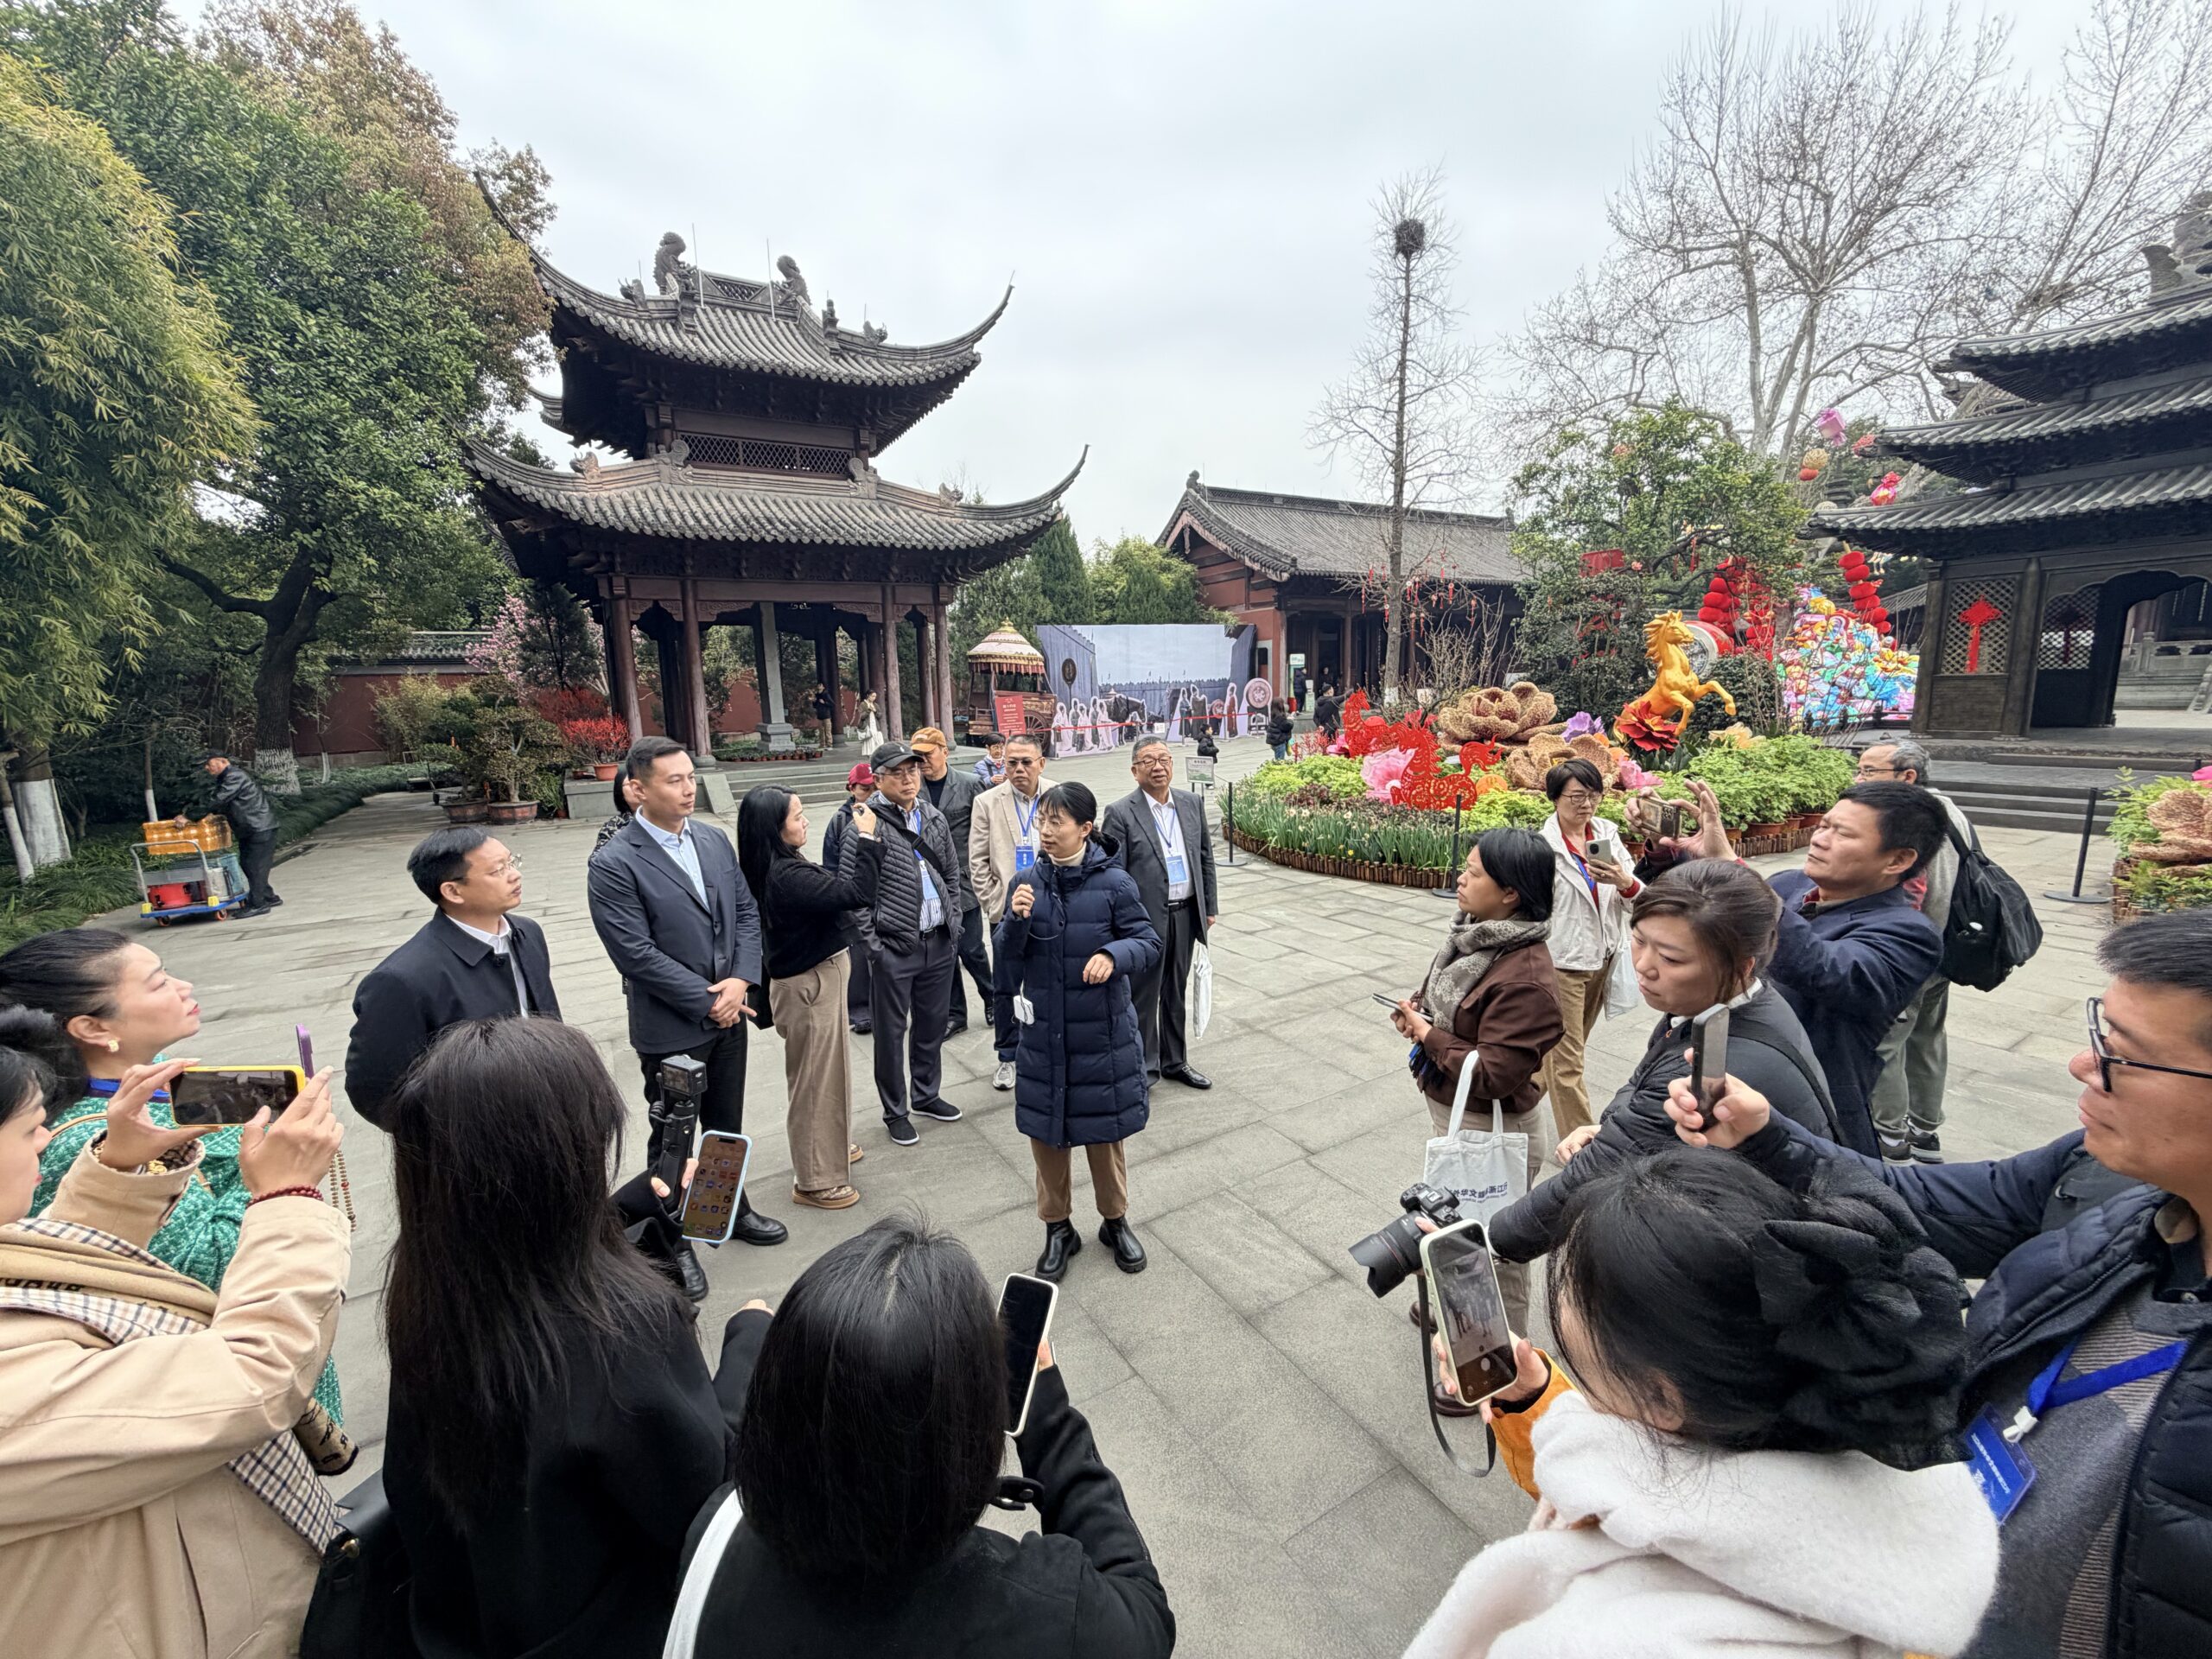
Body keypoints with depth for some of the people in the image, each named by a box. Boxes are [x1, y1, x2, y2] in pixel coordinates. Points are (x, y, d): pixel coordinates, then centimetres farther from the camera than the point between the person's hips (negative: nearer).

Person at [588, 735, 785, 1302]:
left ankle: (732, 1208, 43)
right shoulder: (614, 864, -18)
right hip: (670, 1028, -5)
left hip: (728, 1015, 6)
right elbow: (637, 954, -21)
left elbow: (746, 912, 4)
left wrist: (741, 981, -10)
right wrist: (706, 1000, -17)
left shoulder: (715, 841, 2)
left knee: (727, 1124, 22)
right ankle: (673, 1243, 32)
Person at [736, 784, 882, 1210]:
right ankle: (814, 1181, 24)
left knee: (827, 1068, 26)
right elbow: (858, 893, -31)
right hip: (809, 986, -10)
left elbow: (834, 881, 10)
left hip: (819, 976, 10)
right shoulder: (787, 876, -29)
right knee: (814, 1078, 6)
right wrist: (867, 837, -24)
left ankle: (830, 1146, 47)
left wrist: (858, 835, 4)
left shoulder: (783, 866, 1)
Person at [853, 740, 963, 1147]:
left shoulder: (935, 819, 8)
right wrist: (872, 941, -14)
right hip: (893, 946, -5)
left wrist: (953, 924, 9)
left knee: (933, 1024, 18)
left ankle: (926, 1095, 37)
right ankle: (895, 1112, 25)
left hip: (939, 943, 6)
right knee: (891, 1031, 8)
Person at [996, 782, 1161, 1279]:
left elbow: (1149, 944, -9)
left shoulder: (1114, 883, -12)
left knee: (1104, 1129, 14)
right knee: (1045, 1131, 13)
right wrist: (1016, 920, -22)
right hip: (1043, 1030, 2)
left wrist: (1114, 954, -29)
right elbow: (1008, 957, -2)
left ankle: (1115, 1221, 39)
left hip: (1101, 1032, -2)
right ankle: (1058, 1228, 36)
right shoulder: (1026, 883, -4)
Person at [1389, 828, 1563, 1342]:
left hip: (1490, 1130, -9)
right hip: (1451, 1112, 9)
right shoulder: (1477, 937, -2)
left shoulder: (1525, 978, -31)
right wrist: (1418, 1015, -6)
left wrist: (1428, 1035, -21)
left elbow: (1493, 1073, -30)